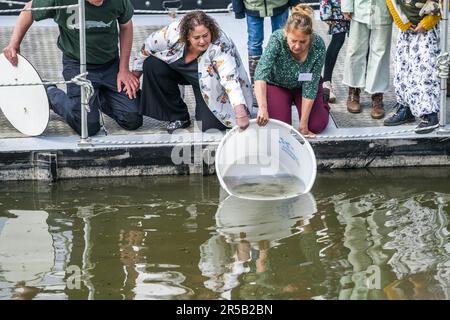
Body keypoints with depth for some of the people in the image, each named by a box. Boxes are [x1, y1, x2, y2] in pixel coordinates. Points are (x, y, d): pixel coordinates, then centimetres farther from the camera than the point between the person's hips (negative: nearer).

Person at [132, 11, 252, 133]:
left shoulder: (221, 46, -39)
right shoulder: (174, 32, -31)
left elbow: (230, 78, -49)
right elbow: (148, 46, -12)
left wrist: (241, 113, -61)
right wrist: (135, 76, -1)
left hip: (210, 84, -4)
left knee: (209, 126, -21)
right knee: (152, 65, -21)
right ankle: (178, 117, -4)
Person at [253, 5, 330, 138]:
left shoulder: (318, 46, -31)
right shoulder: (277, 39, -35)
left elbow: (310, 85, -25)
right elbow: (261, 74, -43)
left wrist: (303, 123, -25)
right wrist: (263, 108, -56)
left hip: (302, 85, 1)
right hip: (277, 84, -1)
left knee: (317, 125, -13)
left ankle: (321, 102, 21)